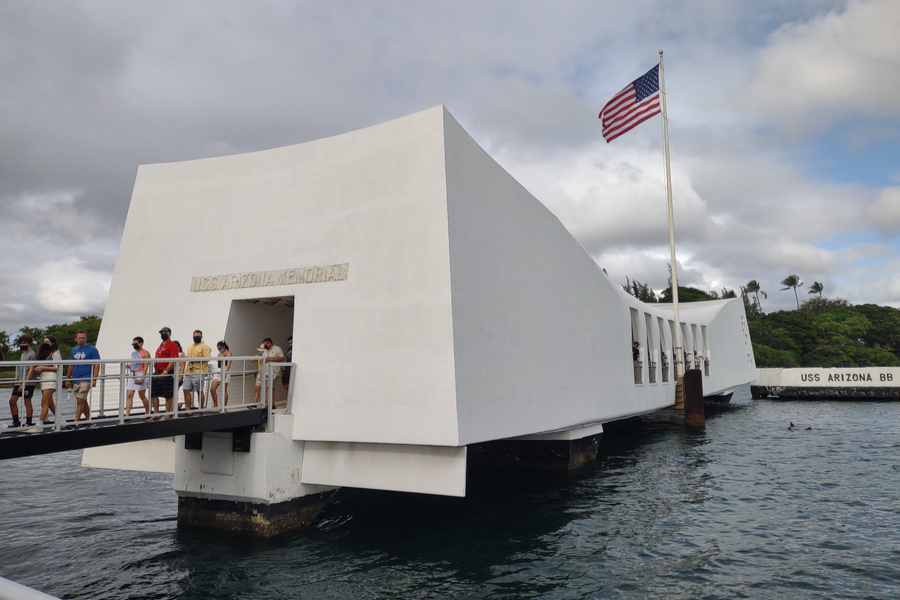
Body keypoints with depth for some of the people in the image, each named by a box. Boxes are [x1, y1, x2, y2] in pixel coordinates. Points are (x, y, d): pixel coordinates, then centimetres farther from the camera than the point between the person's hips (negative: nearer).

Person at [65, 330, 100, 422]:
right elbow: (71, 366, 19)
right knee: (83, 401, 11)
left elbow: (97, 366, -8)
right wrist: (68, 379, 14)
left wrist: (94, 379, -17)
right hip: (75, 380, 6)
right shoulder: (74, 350, 14)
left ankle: (76, 421, -8)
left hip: (85, 380, -6)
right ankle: (88, 420, 20)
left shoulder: (92, 350, -4)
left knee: (80, 400, -10)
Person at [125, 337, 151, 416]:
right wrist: (128, 366, 1)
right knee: (129, 395, -4)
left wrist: (142, 378, -21)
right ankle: (127, 415, -7)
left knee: (142, 396, 1)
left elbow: (146, 367, -12)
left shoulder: (145, 353, -5)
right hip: (132, 375, 7)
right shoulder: (133, 353, 17)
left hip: (140, 375, -7)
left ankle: (147, 413, 16)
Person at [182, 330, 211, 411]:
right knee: (186, 390, 1)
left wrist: (195, 360, -20)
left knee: (199, 391, -2)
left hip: (198, 372, -7)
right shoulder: (190, 347, 23)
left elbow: (206, 359, -13)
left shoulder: (204, 347, -2)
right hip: (188, 372, 7)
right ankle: (187, 409, 7)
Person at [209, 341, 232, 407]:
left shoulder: (228, 353, -5)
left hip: (225, 372, -7)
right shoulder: (219, 354, 17)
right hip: (218, 372, 7)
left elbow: (228, 363, -18)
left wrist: (226, 372, -32)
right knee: (212, 389, -2)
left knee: (224, 391, -4)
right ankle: (215, 406, 8)